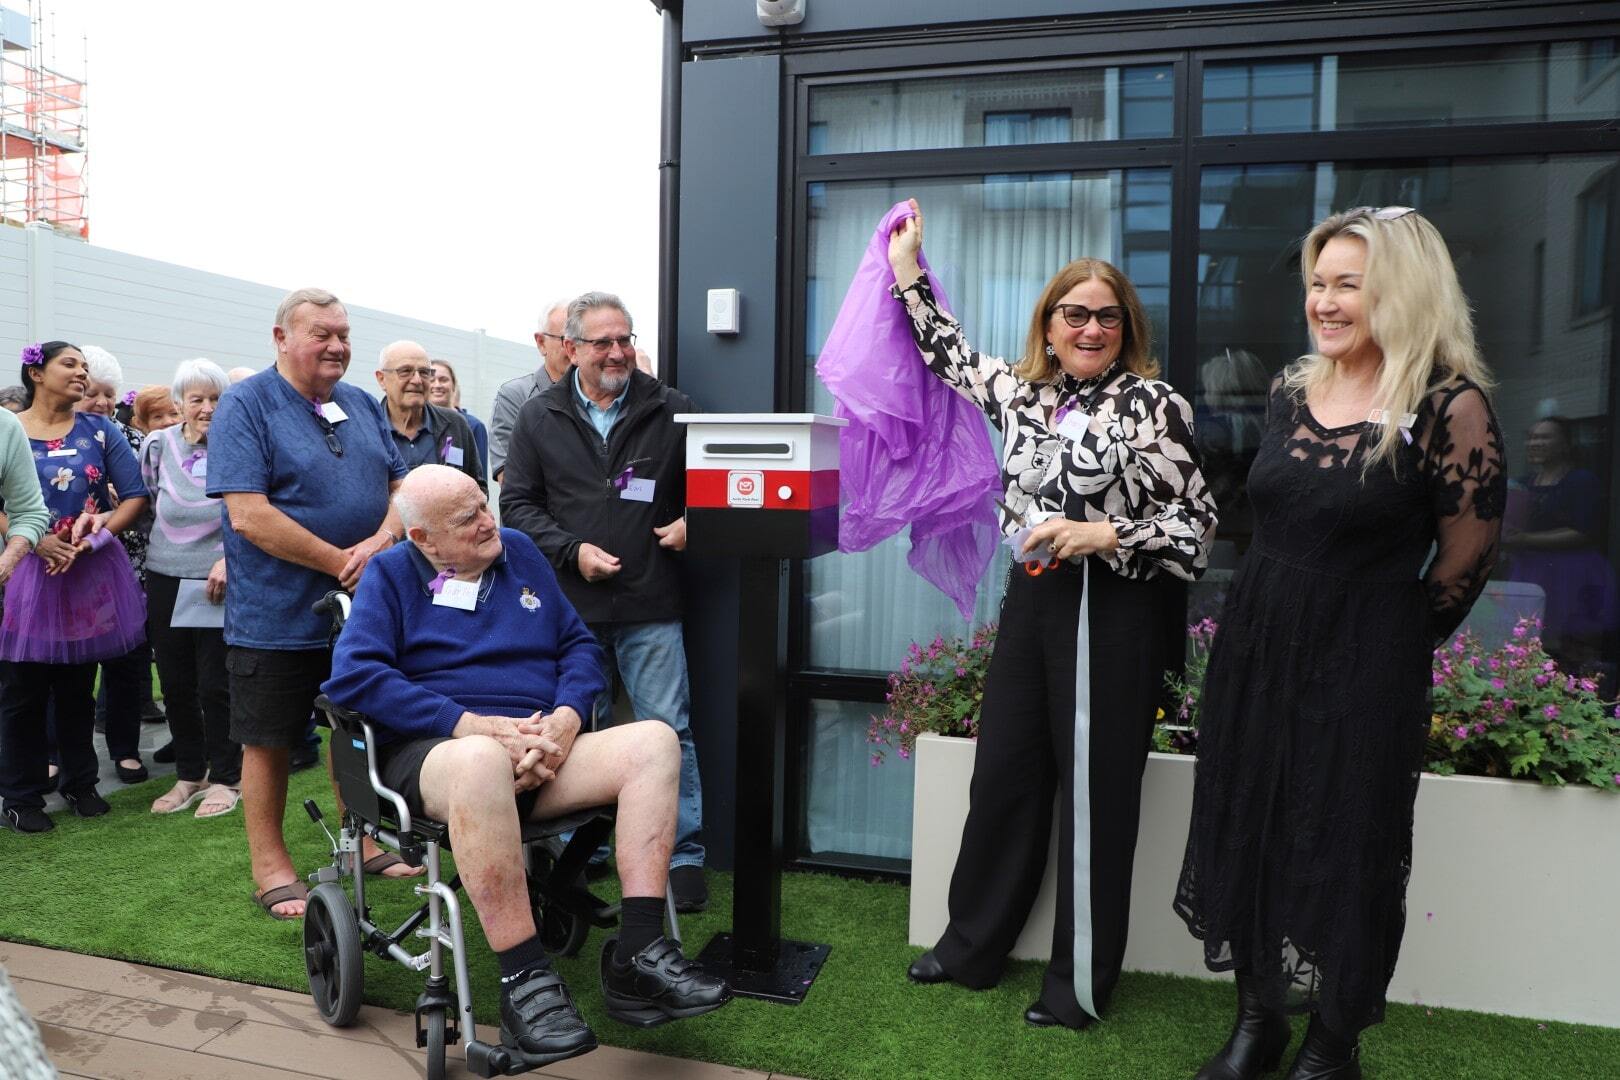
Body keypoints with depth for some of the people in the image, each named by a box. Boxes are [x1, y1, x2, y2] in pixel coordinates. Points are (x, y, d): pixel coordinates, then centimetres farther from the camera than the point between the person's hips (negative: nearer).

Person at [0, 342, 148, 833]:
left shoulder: (98, 430, 6)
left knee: (78, 687, 12)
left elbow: (135, 496, 1)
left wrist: (95, 535, -13)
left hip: (90, 572, 2)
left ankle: (80, 784, 25)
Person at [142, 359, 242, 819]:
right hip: (165, 580, 4)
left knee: (216, 685, 0)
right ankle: (189, 774, 26)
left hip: (220, 583, -4)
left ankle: (225, 778, 15)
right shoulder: (158, 445, 3)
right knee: (175, 684, 11)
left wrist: (228, 560, -16)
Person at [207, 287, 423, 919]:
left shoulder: (364, 407, 9)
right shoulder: (245, 406, -9)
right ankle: (270, 866, 21)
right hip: (277, 617, -5)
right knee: (269, 741, 7)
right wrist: (340, 563, -18)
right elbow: (249, 514, -19)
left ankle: (362, 842, 33)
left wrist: (380, 542, -15)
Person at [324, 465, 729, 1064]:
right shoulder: (390, 575, 6)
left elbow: (580, 645, 15)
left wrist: (565, 719, -7)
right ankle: (524, 980, -31)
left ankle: (638, 954, -25)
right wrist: (473, 725, -18)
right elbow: (351, 675, -10)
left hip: (542, 753, 5)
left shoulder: (519, 551, 17)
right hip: (434, 754, -4)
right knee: (482, 759, -41)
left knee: (654, 741, -20)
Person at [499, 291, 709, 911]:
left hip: (652, 608, -1)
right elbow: (517, 503, 5)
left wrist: (693, 520, -8)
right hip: (571, 604, 2)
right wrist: (572, 550, -8)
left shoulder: (671, 411, 4)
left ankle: (684, 855, 11)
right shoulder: (539, 417, 6)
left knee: (668, 729, 0)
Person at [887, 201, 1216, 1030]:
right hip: (1032, 596, 6)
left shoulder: (1153, 404, -7)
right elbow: (949, 355, 25)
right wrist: (907, 269, 24)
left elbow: (1198, 525, -8)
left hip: (1113, 610, -5)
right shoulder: (1022, 391, 9)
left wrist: (1107, 535, -20)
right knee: (1003, 776, 12)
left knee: (1094, 792, 4)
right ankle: (972, 946, 29)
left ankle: (1082, 983, 20)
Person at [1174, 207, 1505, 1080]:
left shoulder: (1448, 404, -14)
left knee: (1346, 848, 8)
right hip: (1254, 642, 6)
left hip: (1363, 665, -6)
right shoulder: (1292, 389, 4)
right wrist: (1279, 615, 15)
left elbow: (1466, 559, -6)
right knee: (1247, 830, 14)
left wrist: (1382, 638, 5)